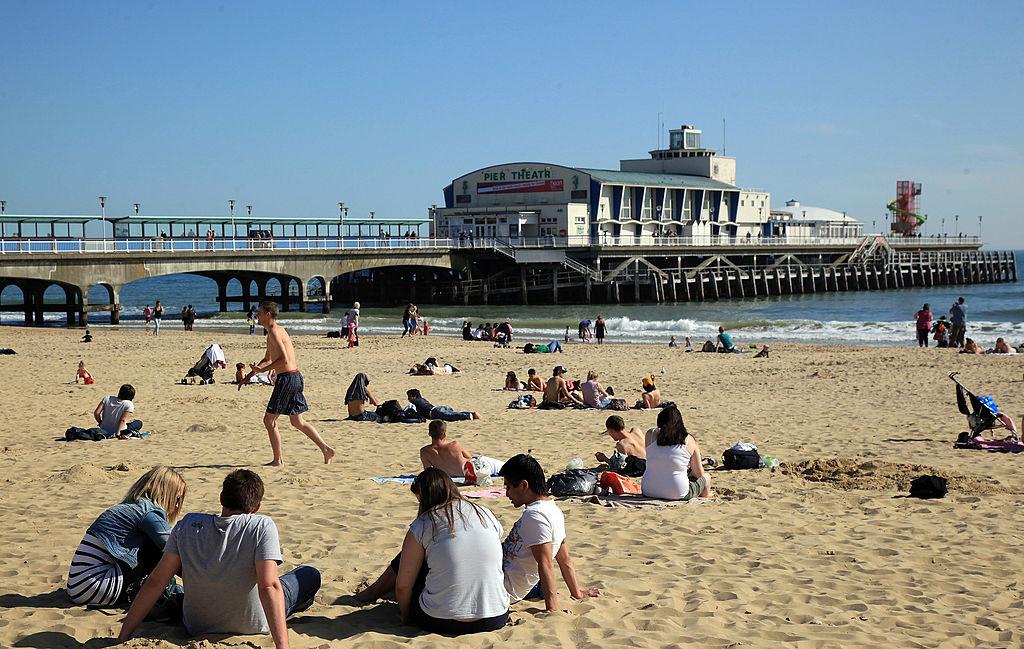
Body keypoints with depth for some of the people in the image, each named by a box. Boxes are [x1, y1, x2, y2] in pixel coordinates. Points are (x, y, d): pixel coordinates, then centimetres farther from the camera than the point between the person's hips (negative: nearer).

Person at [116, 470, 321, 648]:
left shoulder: (188, 524, -11)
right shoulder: (262, 526, -22)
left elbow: (155, 582, -12)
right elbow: (269, 587, -32)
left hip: (197, 627, 3)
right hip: (250, 627, -3)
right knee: (310, 575, 20)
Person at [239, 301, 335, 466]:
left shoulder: (274, 332, -13)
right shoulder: (275, 331, 19)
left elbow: (284, 359, -22)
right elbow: (268, 359, 29)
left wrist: (261, 370, -16)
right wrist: (249, 375, 25)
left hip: (287, 378, -10)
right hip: (295, 378, 10)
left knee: (269, 420, 0)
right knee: (297, 422, 16)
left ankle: (277, 460, 6)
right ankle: (326, 449, 13)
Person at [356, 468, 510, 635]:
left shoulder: (421, 525, -4)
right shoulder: (487, 515, 8)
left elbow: (403, 586, -1)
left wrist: (405, 616, 17)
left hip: (440, 623, -4)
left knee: (406, 559, 21)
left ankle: (373, 591, 44)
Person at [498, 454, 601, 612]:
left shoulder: (534, 515, -22)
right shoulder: (554, 510, 8)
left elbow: (545, 564, -26)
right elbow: (565, 559, 14)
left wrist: (552, 608, -29)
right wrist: (577, 593, 20)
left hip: (504, 588, -10)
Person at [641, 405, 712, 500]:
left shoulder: (650, 434, 0)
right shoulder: (689, 440, -4)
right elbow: (699, 474, 3)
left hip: (648, 492, 3)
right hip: (678, 495, -3)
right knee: (706, 477, 27)